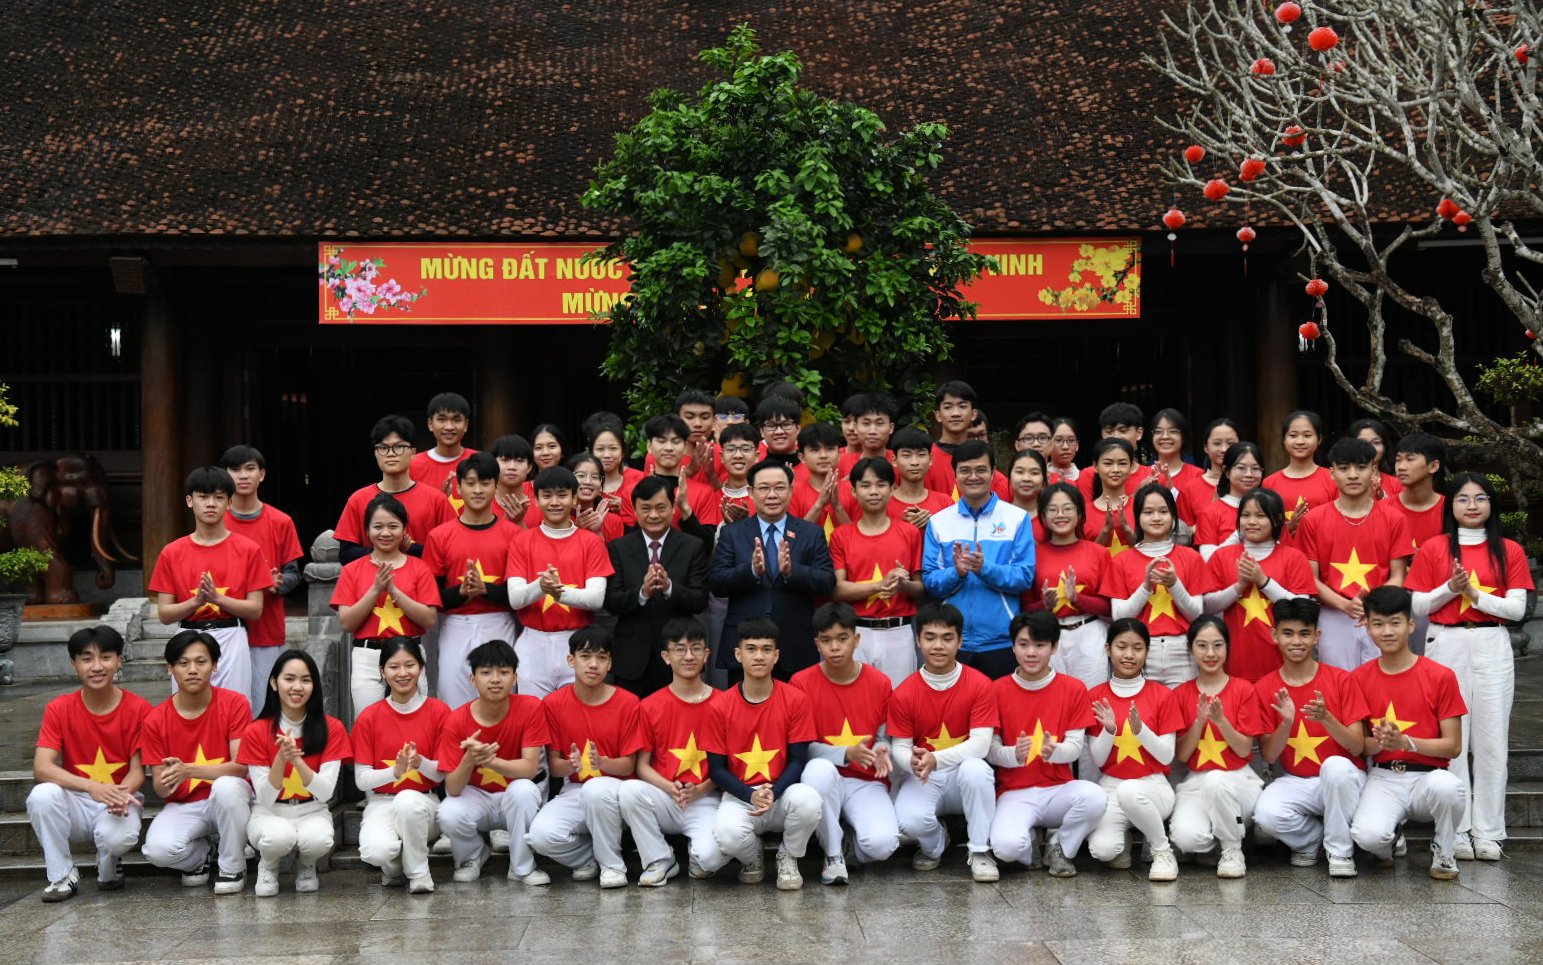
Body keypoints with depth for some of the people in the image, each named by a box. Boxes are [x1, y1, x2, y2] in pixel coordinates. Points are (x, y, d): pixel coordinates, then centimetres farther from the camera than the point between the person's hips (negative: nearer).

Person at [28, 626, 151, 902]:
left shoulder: (138, 709, -8)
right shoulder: (59, 709, -5)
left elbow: (138, 770, -6)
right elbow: (41, 768, -16)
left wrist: (121, 794, -31)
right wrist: (92, 787, -33)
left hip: (120, 800, -2)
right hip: (77, 802, 2)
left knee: (117, 837, -35)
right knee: (42, 795, -31)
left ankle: (109, 869, 4)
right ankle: (62, 876, -11)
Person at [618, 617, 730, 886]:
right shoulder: (650, 706, 2)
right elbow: (642, 765, 2)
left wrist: (700, 790, -14)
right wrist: (670, 788, -17)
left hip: (705, 801, -2)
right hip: (663, 799, 2)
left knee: (711, 856, -31)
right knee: (630, 790, -31)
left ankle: (697, 857, 9)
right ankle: (659, 861, -8)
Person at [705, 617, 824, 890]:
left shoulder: (795, 699, -4)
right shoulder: (720, 707, -3)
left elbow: (798, 759, -2)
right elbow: (717, 768, 0)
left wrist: (774, 792, -21)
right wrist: (750, 795, -18)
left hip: (782, 794, 1)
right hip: (740, 796, -1)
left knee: (808, 800, -35)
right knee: (727, 834, -35)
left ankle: (788, 857, 0)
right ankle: (753, 857, 7)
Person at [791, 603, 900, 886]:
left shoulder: (879, 683, -1)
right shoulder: (802, 683, -5)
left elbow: (884, 739, 9)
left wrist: (880, 753, -17)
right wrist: (847, 754, -23)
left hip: (867, 783, 0)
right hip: (825, 781, 0)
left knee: (883, 844, -30)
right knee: (819, 769, -38)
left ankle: (854, 846, 11)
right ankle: (833, 854, -14)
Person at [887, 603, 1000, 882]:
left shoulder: (979, 685, -10)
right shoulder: (903, 694, -6)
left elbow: (980, 743, -17)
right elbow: (899, 747, -4)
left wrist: (936, 759, -34)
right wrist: (913, 761, -31)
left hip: (965, 775, 0)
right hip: (922, 780, 0)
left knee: (976, 768, -37)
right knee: (909, 820, -32)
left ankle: (981, 852, -16)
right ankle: (934, 845, 8)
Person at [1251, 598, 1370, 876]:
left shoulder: (1340, 680, -5)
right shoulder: (1264, 688, 0)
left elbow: (1357, 746, -10)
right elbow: (1268, 756, -3)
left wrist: (1326, 719, -28)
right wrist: (1286, 723, -22)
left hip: (1342, 779, -1)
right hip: (1294, 782, 1)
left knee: (1335, 765, -37)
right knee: (1266, 814, -32)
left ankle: (1340, 850, -14)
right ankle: (1312, 838, 4)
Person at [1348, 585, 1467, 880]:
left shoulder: (1440, 677, -2)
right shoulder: (1359, 678, 4)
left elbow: (1453, 746, -3)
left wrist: (1405, 741, -20)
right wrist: (1378, 742, -18)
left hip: (1427, 775, 0)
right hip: (1383, 778, 1)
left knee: (1446, 786, -39)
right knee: (1367, 836, -32)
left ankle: (1444, 852, -5)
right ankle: (1389, 839, 10)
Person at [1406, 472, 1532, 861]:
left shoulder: (1509, 551, 6)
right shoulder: (1432, 549, 5)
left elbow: (1517, 609, 0)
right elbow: (1417, 606, 2)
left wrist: (1474, 593, -11)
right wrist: (1451, 588, -12)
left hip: (1492, 648, 1)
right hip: (1445, 646, -1)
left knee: (1491, 741, 1)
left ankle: (1488, 832, 6)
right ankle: (1457, 830, 4)